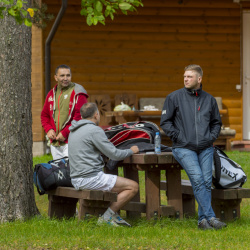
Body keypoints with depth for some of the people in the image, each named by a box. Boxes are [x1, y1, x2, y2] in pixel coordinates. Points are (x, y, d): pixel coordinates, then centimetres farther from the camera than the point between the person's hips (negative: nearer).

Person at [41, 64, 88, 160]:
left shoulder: (78, 93, -4)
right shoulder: (51, 94, 16)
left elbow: (80, 117, -11)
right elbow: (44, 115, 23)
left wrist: (65, 133, -14)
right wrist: (48, 129, 3)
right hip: (54, 143, 6)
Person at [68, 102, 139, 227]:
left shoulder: (74, 131, 16)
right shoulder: (95, 130, -12)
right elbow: (114, 154, -12)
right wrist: (131, 151, 7)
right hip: (91, 178, -10)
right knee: (133, 186, -7)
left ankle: (113, 215, 11)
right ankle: (106, 217, -9)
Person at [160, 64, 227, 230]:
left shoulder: (209, 99, 12)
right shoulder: (174, 97, 3)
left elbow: (216, 122, 24)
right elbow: (165, 122, 5)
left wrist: (212, 137, 7)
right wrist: (178, 137, -5)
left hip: (205, 148, 3)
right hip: (184, 148, -3)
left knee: (207, 181, -8)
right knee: (197, 179, -18)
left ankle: (203, 219, -1)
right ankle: (210, 217, -20)